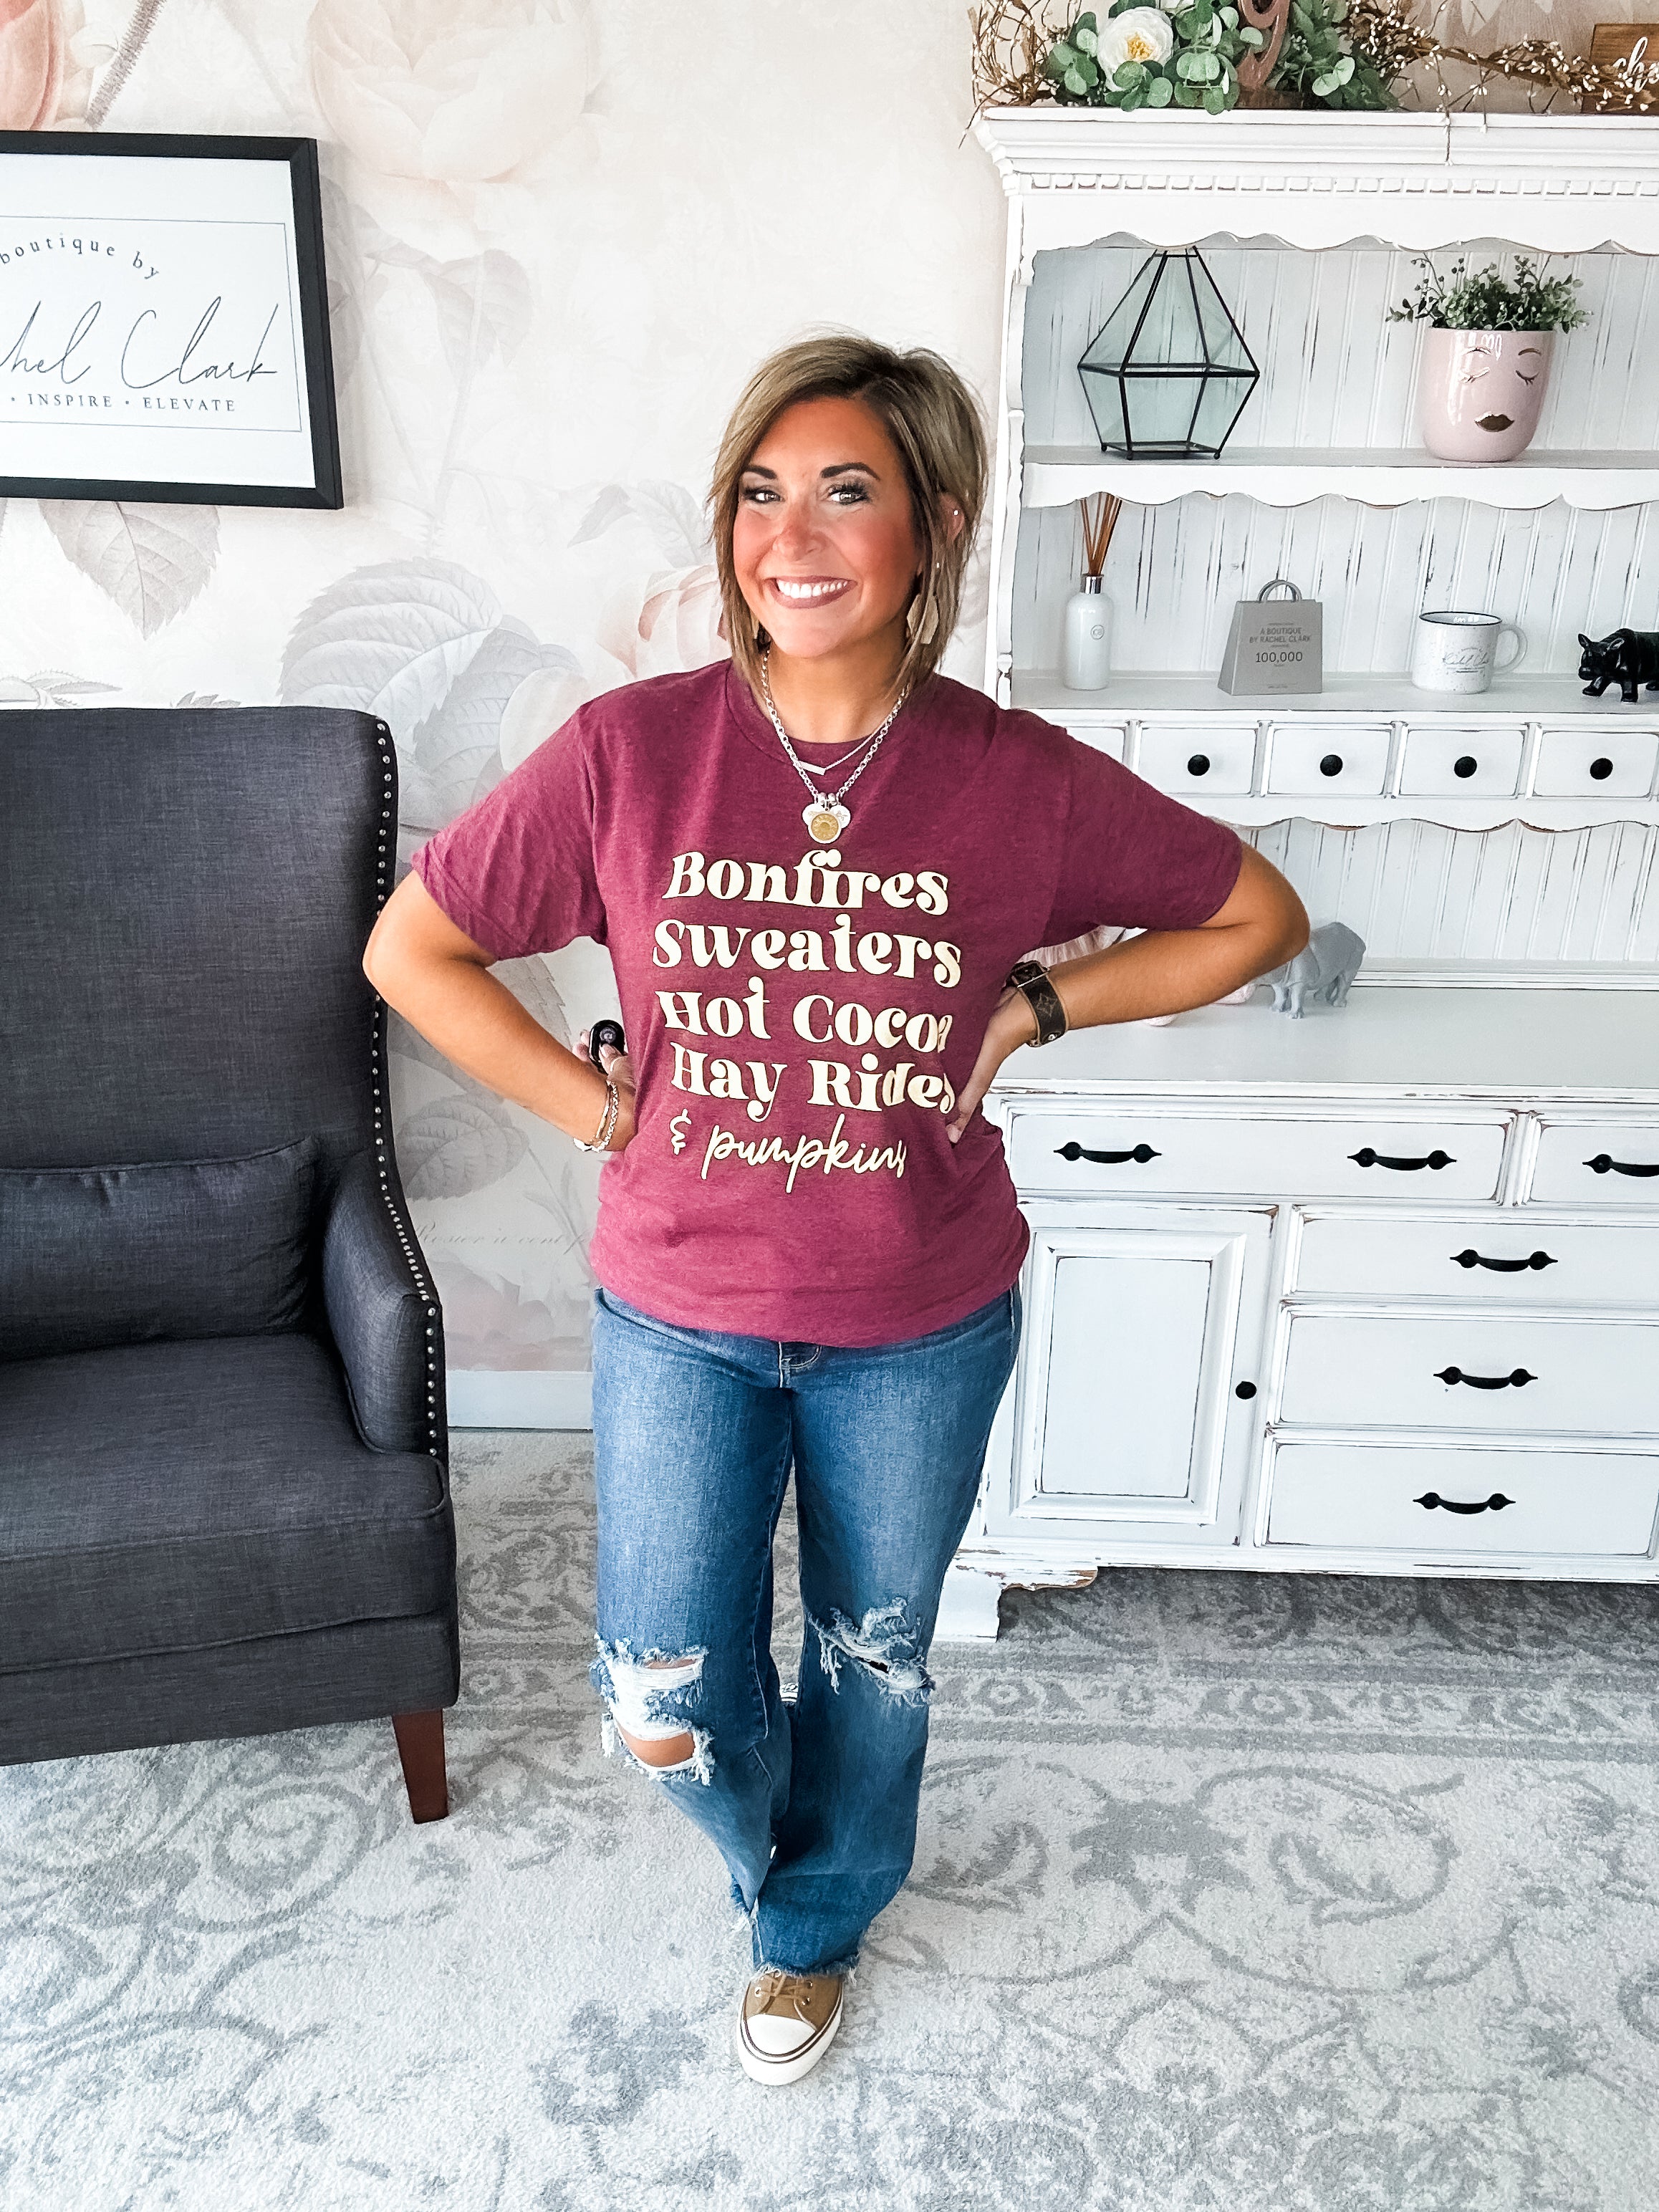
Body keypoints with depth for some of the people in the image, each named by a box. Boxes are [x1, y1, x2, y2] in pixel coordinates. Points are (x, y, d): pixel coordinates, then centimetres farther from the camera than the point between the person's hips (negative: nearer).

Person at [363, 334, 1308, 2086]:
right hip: (681, 1310, 0)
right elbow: (409, 949, -3)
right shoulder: (630, 750, -14)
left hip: (923, 1325, 1)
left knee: (875, 1658, 20)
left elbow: (1259, 916, 0)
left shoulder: (1022, 781, -14)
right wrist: (602, 1106, -9)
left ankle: (818, 1919, 53)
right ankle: (773, 1840, 47)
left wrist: (1034, 1006, -9)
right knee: (667, 1703, 7)